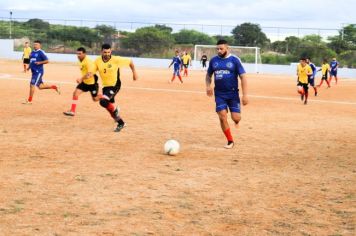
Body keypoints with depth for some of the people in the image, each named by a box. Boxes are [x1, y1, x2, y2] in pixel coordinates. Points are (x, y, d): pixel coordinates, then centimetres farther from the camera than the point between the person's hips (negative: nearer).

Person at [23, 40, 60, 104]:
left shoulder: (41, 52, -9)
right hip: (34, 72, 9)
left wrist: (40, 62, -24)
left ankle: (29, 100, 0)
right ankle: (54, 87, 28)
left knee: (32, 85, -10)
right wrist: (29, 67, 11)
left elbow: (47, 61, -12)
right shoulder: (32, 52, 15)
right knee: (40, 86, 13)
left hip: (38, 71, -9)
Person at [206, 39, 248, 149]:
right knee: (222, 117, -8)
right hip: (219, 94, 2)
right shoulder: (213, 60, 5)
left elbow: (243, 77, -7)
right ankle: (230, 141, 8)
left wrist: (245, 95, -13)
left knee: (236, 118, -9)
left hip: (233, 93, -2)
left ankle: (236, 119, 31)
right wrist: (208, 86, -3)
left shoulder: (235, 60, -6)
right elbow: (208, 75, 18)